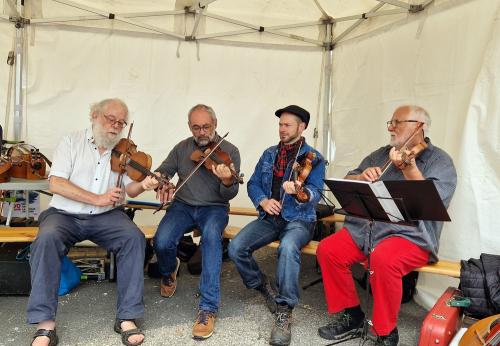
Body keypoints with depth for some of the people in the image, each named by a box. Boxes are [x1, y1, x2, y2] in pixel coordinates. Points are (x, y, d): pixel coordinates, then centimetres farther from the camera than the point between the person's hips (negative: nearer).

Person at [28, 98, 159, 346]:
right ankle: (45, 324, -24)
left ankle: (127, 316, -20)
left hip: (105, 216, 2)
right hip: (65, 214, -1)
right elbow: (55, 184, -10)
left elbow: (129, 189, 2)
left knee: (134, 237, -26)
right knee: (47, 239, -32)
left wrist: (142, 185, -23)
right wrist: (97, 199, -18)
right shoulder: (72, 142, 1)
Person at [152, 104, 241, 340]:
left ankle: (208, 307, -30)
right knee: (161, 242, -25)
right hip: (183, 205, 3)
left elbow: (229, 195, -8)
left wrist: (227, 181, -33)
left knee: (211, 235, -37)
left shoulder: (229, 151, -2)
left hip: (214, 208, -3)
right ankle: (168, 272, 15)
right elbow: (163, 170, 12)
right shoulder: (182, 148, 9)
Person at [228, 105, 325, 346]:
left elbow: (315, 194, -13)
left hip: (299, 220, -4)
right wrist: (263, 200, -9)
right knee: (236, 247, -20)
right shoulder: (269, 154, 14)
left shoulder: (314, 158, -1)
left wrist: (300, 192, -36)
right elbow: (253, 183, 12)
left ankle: (284, 312, -22)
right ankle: (263, 286, 9)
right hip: (269, 217, 5)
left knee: (288, 248, -39)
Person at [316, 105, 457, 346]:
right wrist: (362, 177, -6)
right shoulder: (380, 155, 18)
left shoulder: (440, 160, 1)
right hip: (364, 229, 6)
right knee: (327, 249, -16)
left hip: (410, 235, -5)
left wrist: (408, 168, -28)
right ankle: (350, 316, 3)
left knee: (383, 258, -35)